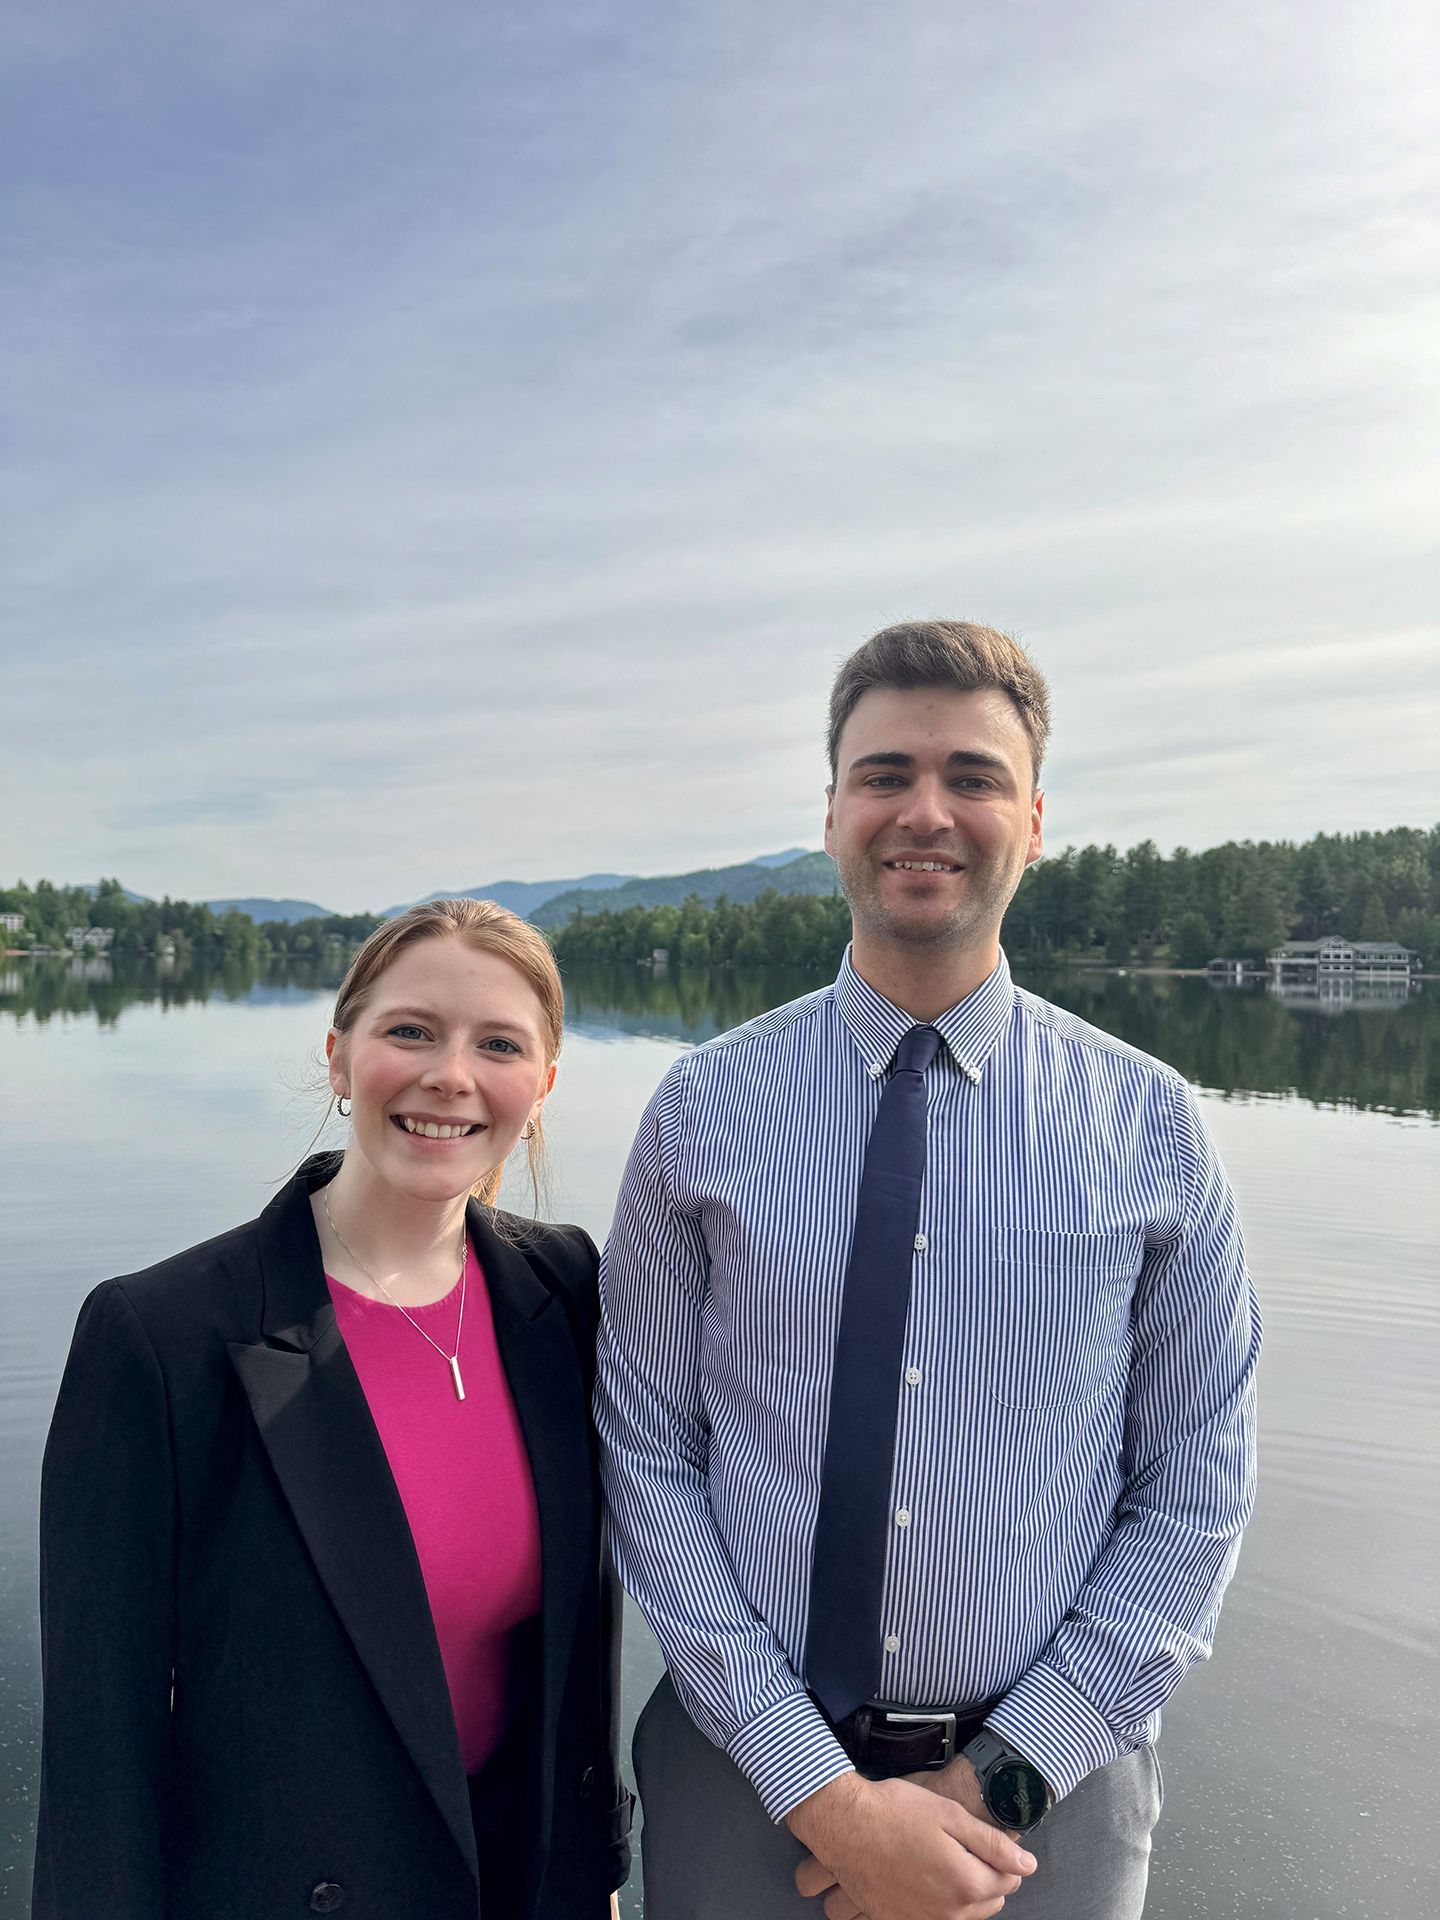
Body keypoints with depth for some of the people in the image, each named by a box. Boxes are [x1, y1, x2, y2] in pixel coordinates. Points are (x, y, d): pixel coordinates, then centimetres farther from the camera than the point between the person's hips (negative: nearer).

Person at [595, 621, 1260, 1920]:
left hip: (1049, 1786, 1)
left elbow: (1197, 1494, -4)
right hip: (742, 1767, 0)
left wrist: (998, 1778, -10)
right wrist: (822, 1793, -12)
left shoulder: (1150, 1124, -7)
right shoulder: (706, 1108, -8)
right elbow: (649, 1459, -7)